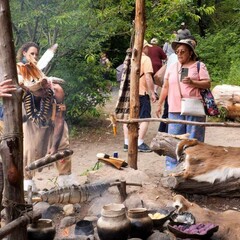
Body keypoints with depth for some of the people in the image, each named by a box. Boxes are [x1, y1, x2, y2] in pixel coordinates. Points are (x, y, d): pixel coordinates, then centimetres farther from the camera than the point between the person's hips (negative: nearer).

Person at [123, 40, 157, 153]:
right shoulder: (146, 59, -7)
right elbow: (148, 77, -15)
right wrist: (152, 93, -10)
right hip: (141, 93, -6)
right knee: (145, 118, 1)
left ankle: (127, 143, 12)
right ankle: (140, 143, -4)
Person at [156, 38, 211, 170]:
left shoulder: (199, 66, 4)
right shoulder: (172, 68, 15)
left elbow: (207, 83, -4)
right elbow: (165, 87, 17)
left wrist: (192, 82, -20)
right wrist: (159, 104, 15)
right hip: (175, 109, 3)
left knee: (194, 139, 1)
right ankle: (171, 167, 10)